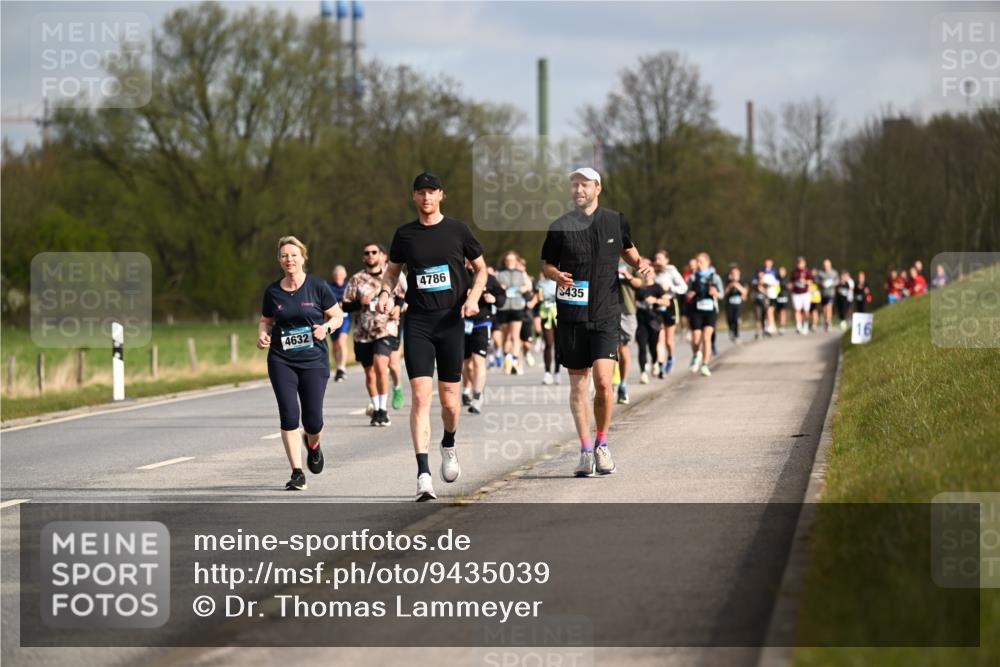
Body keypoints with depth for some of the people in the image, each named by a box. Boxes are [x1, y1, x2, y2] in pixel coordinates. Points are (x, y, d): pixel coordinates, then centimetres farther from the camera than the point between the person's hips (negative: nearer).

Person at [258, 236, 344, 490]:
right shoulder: (273, 291, 4)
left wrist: (326, 327, -15)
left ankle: (313, 445, 37)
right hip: (281, 362, 1)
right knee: (289, 415, -10)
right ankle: (297, 473, -3)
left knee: (313, 420, -1)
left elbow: (338, 316, 5)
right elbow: (266, 321, 18)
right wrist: (262, 335, -3)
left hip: (314, 361, -1)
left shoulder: (317, 287, -3)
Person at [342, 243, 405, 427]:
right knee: (369, 373, 9)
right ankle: (376, 409, 24)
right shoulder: (357, 279, 5)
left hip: (386, 330, -2)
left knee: (380, 365, -21)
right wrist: (361, 303, -14)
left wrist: (398, 307, -2)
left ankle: (383, 409, -13)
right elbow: (345, 306, 4)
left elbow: (402, 296, 18)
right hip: (363, 333, 2)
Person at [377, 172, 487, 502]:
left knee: (449, 399, 5)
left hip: (451, 320, 0)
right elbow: (392, 270, 20)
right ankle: (423, 475, -16)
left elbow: (481, 268, 12)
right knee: (420, 396, -12)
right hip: (417, 322, 0)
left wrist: (473, 297, -6)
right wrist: (385, 292, 0)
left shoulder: (457, 230, 2)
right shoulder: (405, 234, 6)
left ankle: (449, 446, 38)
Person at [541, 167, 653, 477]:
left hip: (606, 315, -1)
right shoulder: (560, 227, 4)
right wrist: (557, 275, -12)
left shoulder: (615, 222, 7)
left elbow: (629, 253, 22)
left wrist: (641, 264, 0)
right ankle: (586, 451, 11)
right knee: (578, 385, 3)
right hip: (572, 315, 1)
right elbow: (547, 265, 11)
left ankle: (602, 445, 5)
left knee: (603, 382, -13)